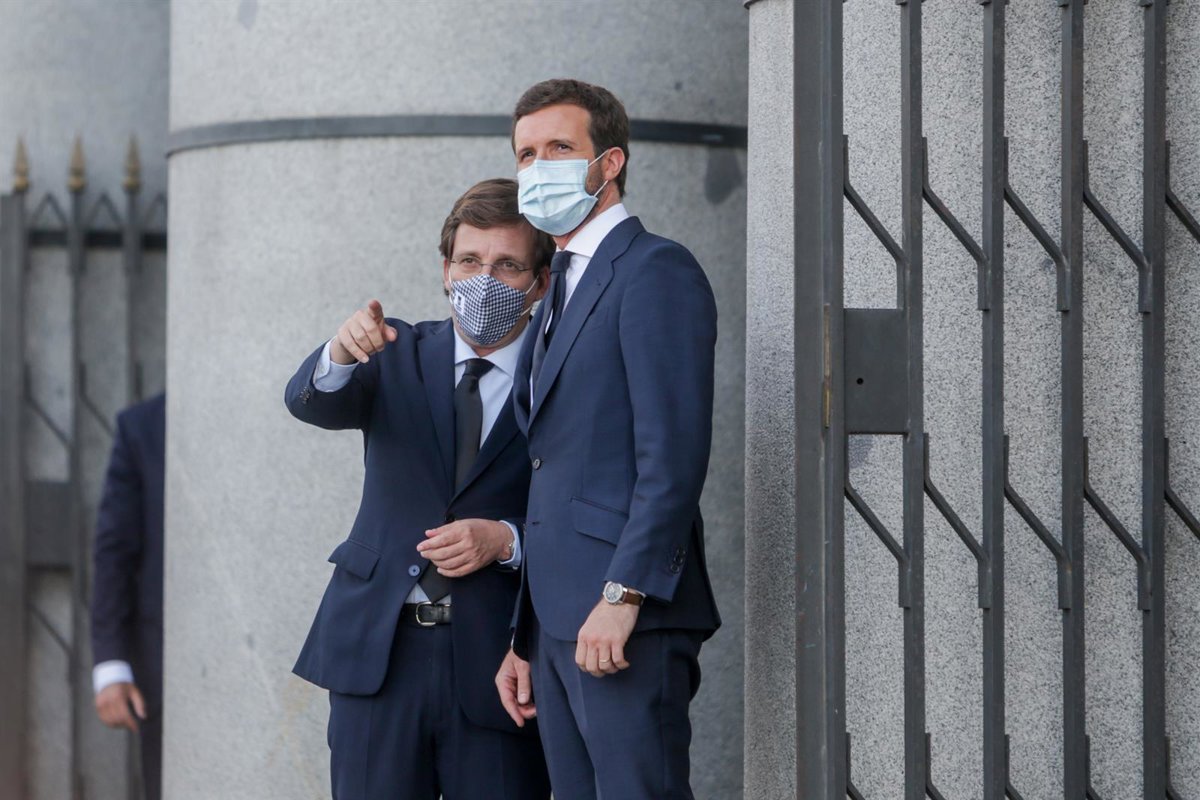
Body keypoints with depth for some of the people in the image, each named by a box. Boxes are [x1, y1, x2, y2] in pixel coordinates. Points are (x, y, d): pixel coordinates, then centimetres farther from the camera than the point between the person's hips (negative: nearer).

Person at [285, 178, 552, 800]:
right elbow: (310, 402, -9)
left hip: (497, 659, -2)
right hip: (378, 648, 2)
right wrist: (340, 353, -31)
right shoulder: (399, 356, 10)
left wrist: (506, 539, -18)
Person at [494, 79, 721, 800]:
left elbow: (674, 451, -16)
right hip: (562, 622, 9)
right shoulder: (562, 290, 23)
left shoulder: (655, 270, -6)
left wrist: (624, 594, -23)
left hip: (627, 623, -9)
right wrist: (525, 640, 18)